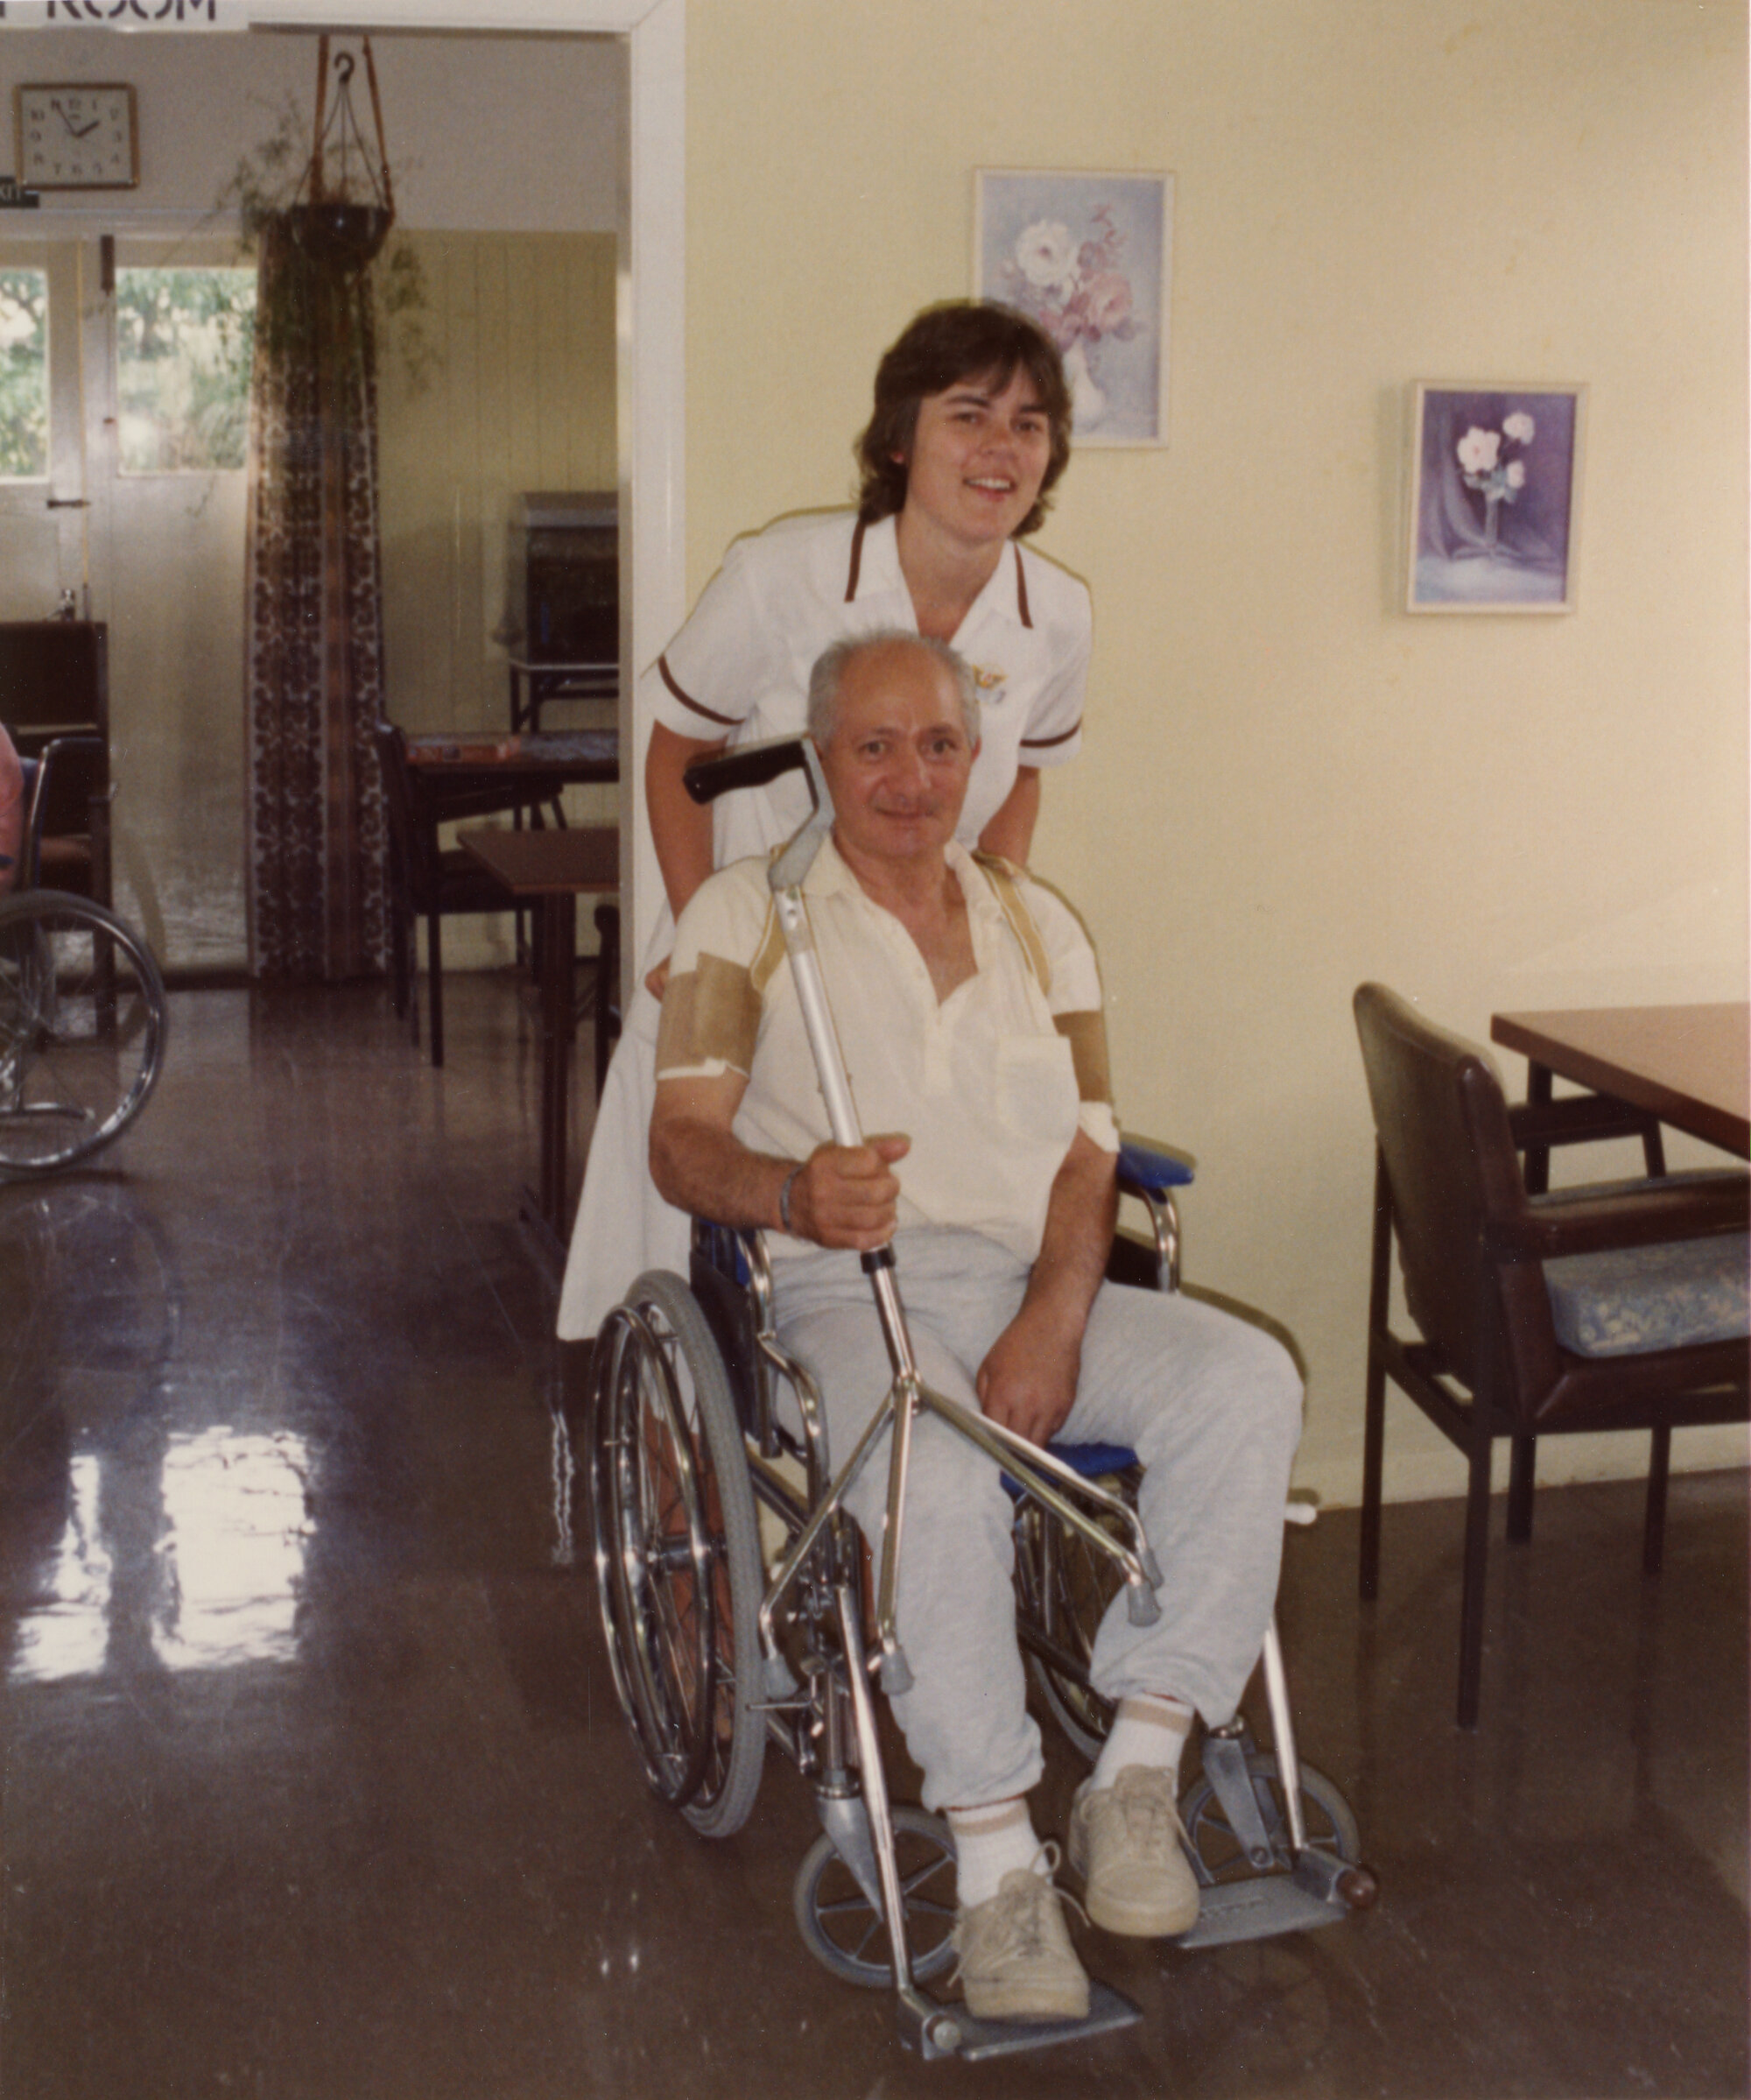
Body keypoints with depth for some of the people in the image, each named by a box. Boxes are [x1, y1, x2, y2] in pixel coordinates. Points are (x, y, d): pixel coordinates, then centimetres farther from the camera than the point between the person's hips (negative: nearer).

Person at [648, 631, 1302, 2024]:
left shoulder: (1037, 926, 18)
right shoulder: (749, 915, 8)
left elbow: (1085, 1155, 9)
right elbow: (683, 1143, -2)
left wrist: (1055, 1319, -12)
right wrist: (794, 1194, -27)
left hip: (1036, 1286, 4)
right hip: (850, 1294, -4)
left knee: (1249, 1382, -24)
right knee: (942, 1487, -36)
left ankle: (1137, 1771, -19)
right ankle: (998, 1860, -21)